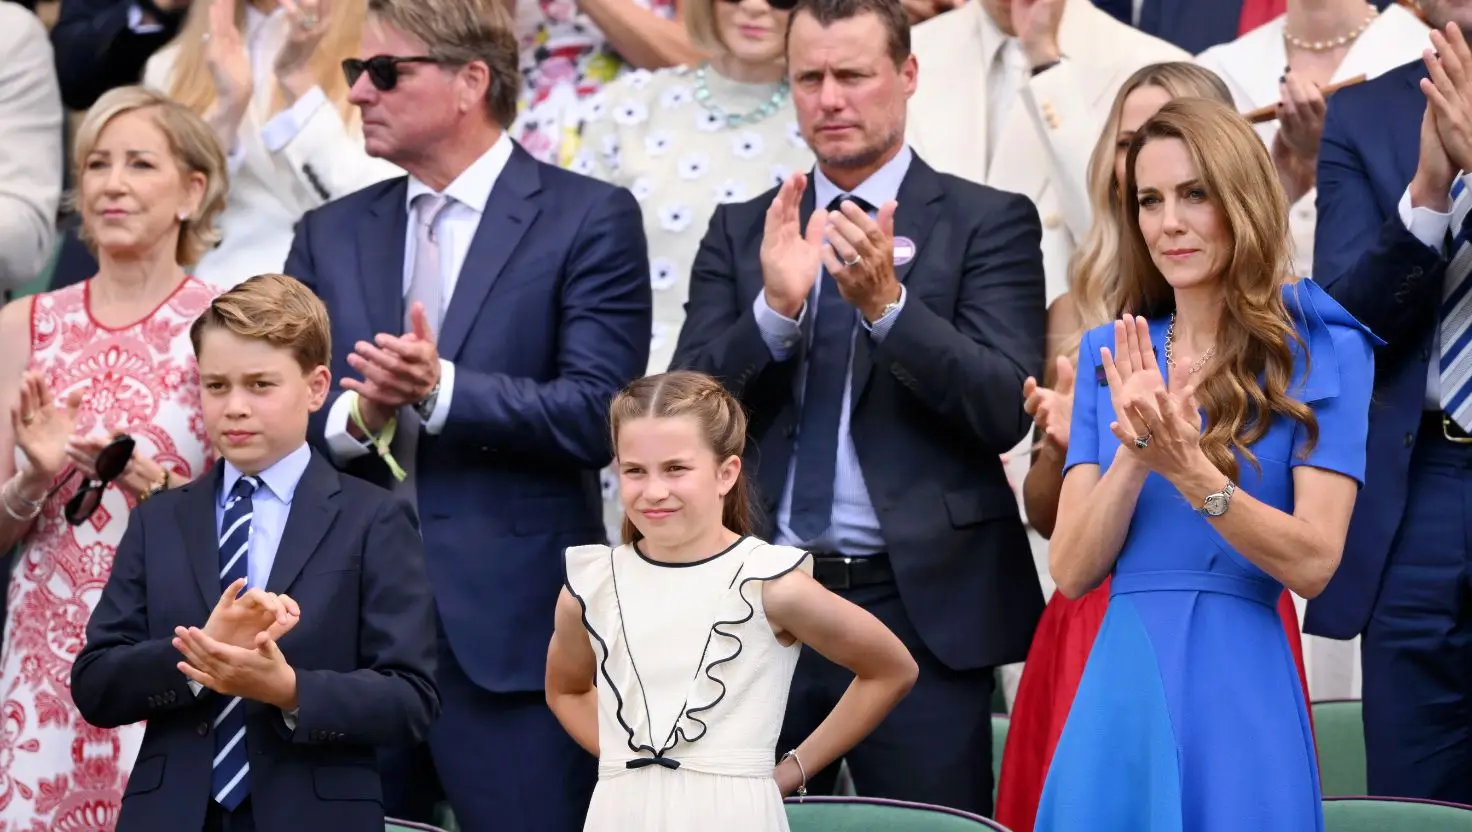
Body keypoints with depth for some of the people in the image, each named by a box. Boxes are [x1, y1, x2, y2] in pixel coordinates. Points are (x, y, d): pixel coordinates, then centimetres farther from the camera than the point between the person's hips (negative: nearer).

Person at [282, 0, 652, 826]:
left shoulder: (589, 220, -1)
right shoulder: (331, 235, 14)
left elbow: (594, 415, -10)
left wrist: (442, 389, -20)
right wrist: (354, 416, -11)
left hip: (511, 631, -5)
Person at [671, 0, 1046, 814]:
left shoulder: (989, 222, 2)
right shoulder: (740, 232, 12)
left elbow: (1005, 409, -9)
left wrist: (886, 302, -21)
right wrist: (775, 308, -14)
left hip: (921, 605, -3)